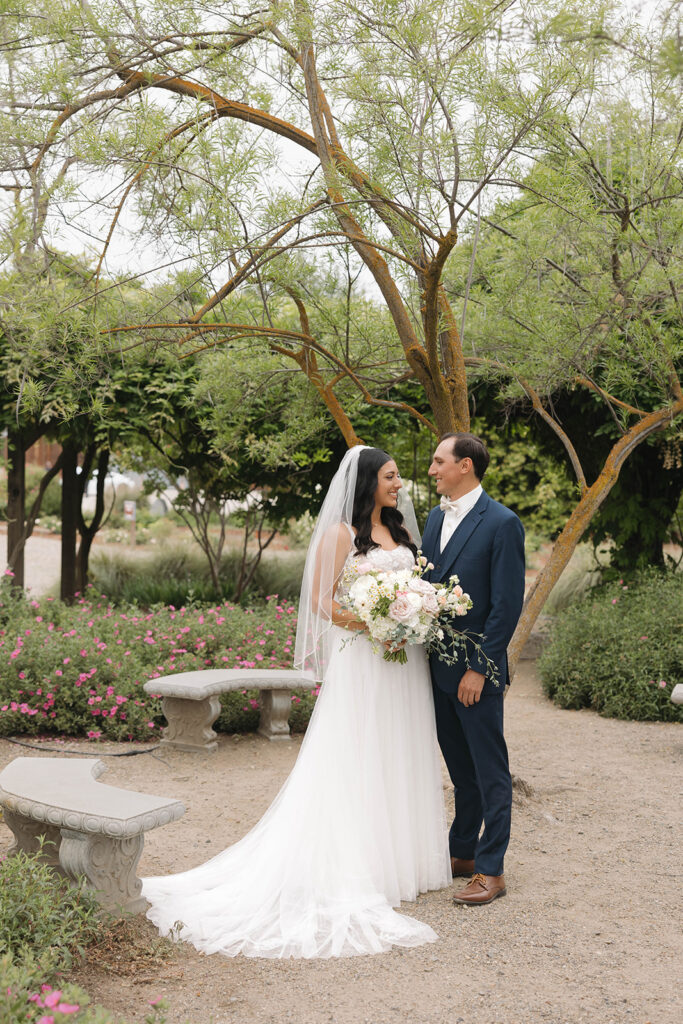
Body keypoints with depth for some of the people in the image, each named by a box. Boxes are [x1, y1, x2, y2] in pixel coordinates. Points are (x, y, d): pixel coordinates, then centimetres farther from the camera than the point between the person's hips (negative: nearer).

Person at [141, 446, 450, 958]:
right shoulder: (341, 533, -5)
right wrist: (368, 623, -19)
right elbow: (320, 600, -8)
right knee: (356, 761, -3)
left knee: (399, 757, 12)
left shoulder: (399, 532, 15)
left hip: (405, 663, 7)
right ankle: (356, 867, 3)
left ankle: (404, 855, 23)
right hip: (360, 662, -7)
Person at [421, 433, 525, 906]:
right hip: (438, 666, 7)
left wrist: (480, 667, -16)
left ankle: (491, 870, 12)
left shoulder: (502, 523, -12)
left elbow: (508, 604, -15)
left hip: (477, 670, -7)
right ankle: (463, 853, 29)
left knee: (489, 771, 4)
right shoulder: (435, 517, 11)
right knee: (461, 769, 17)